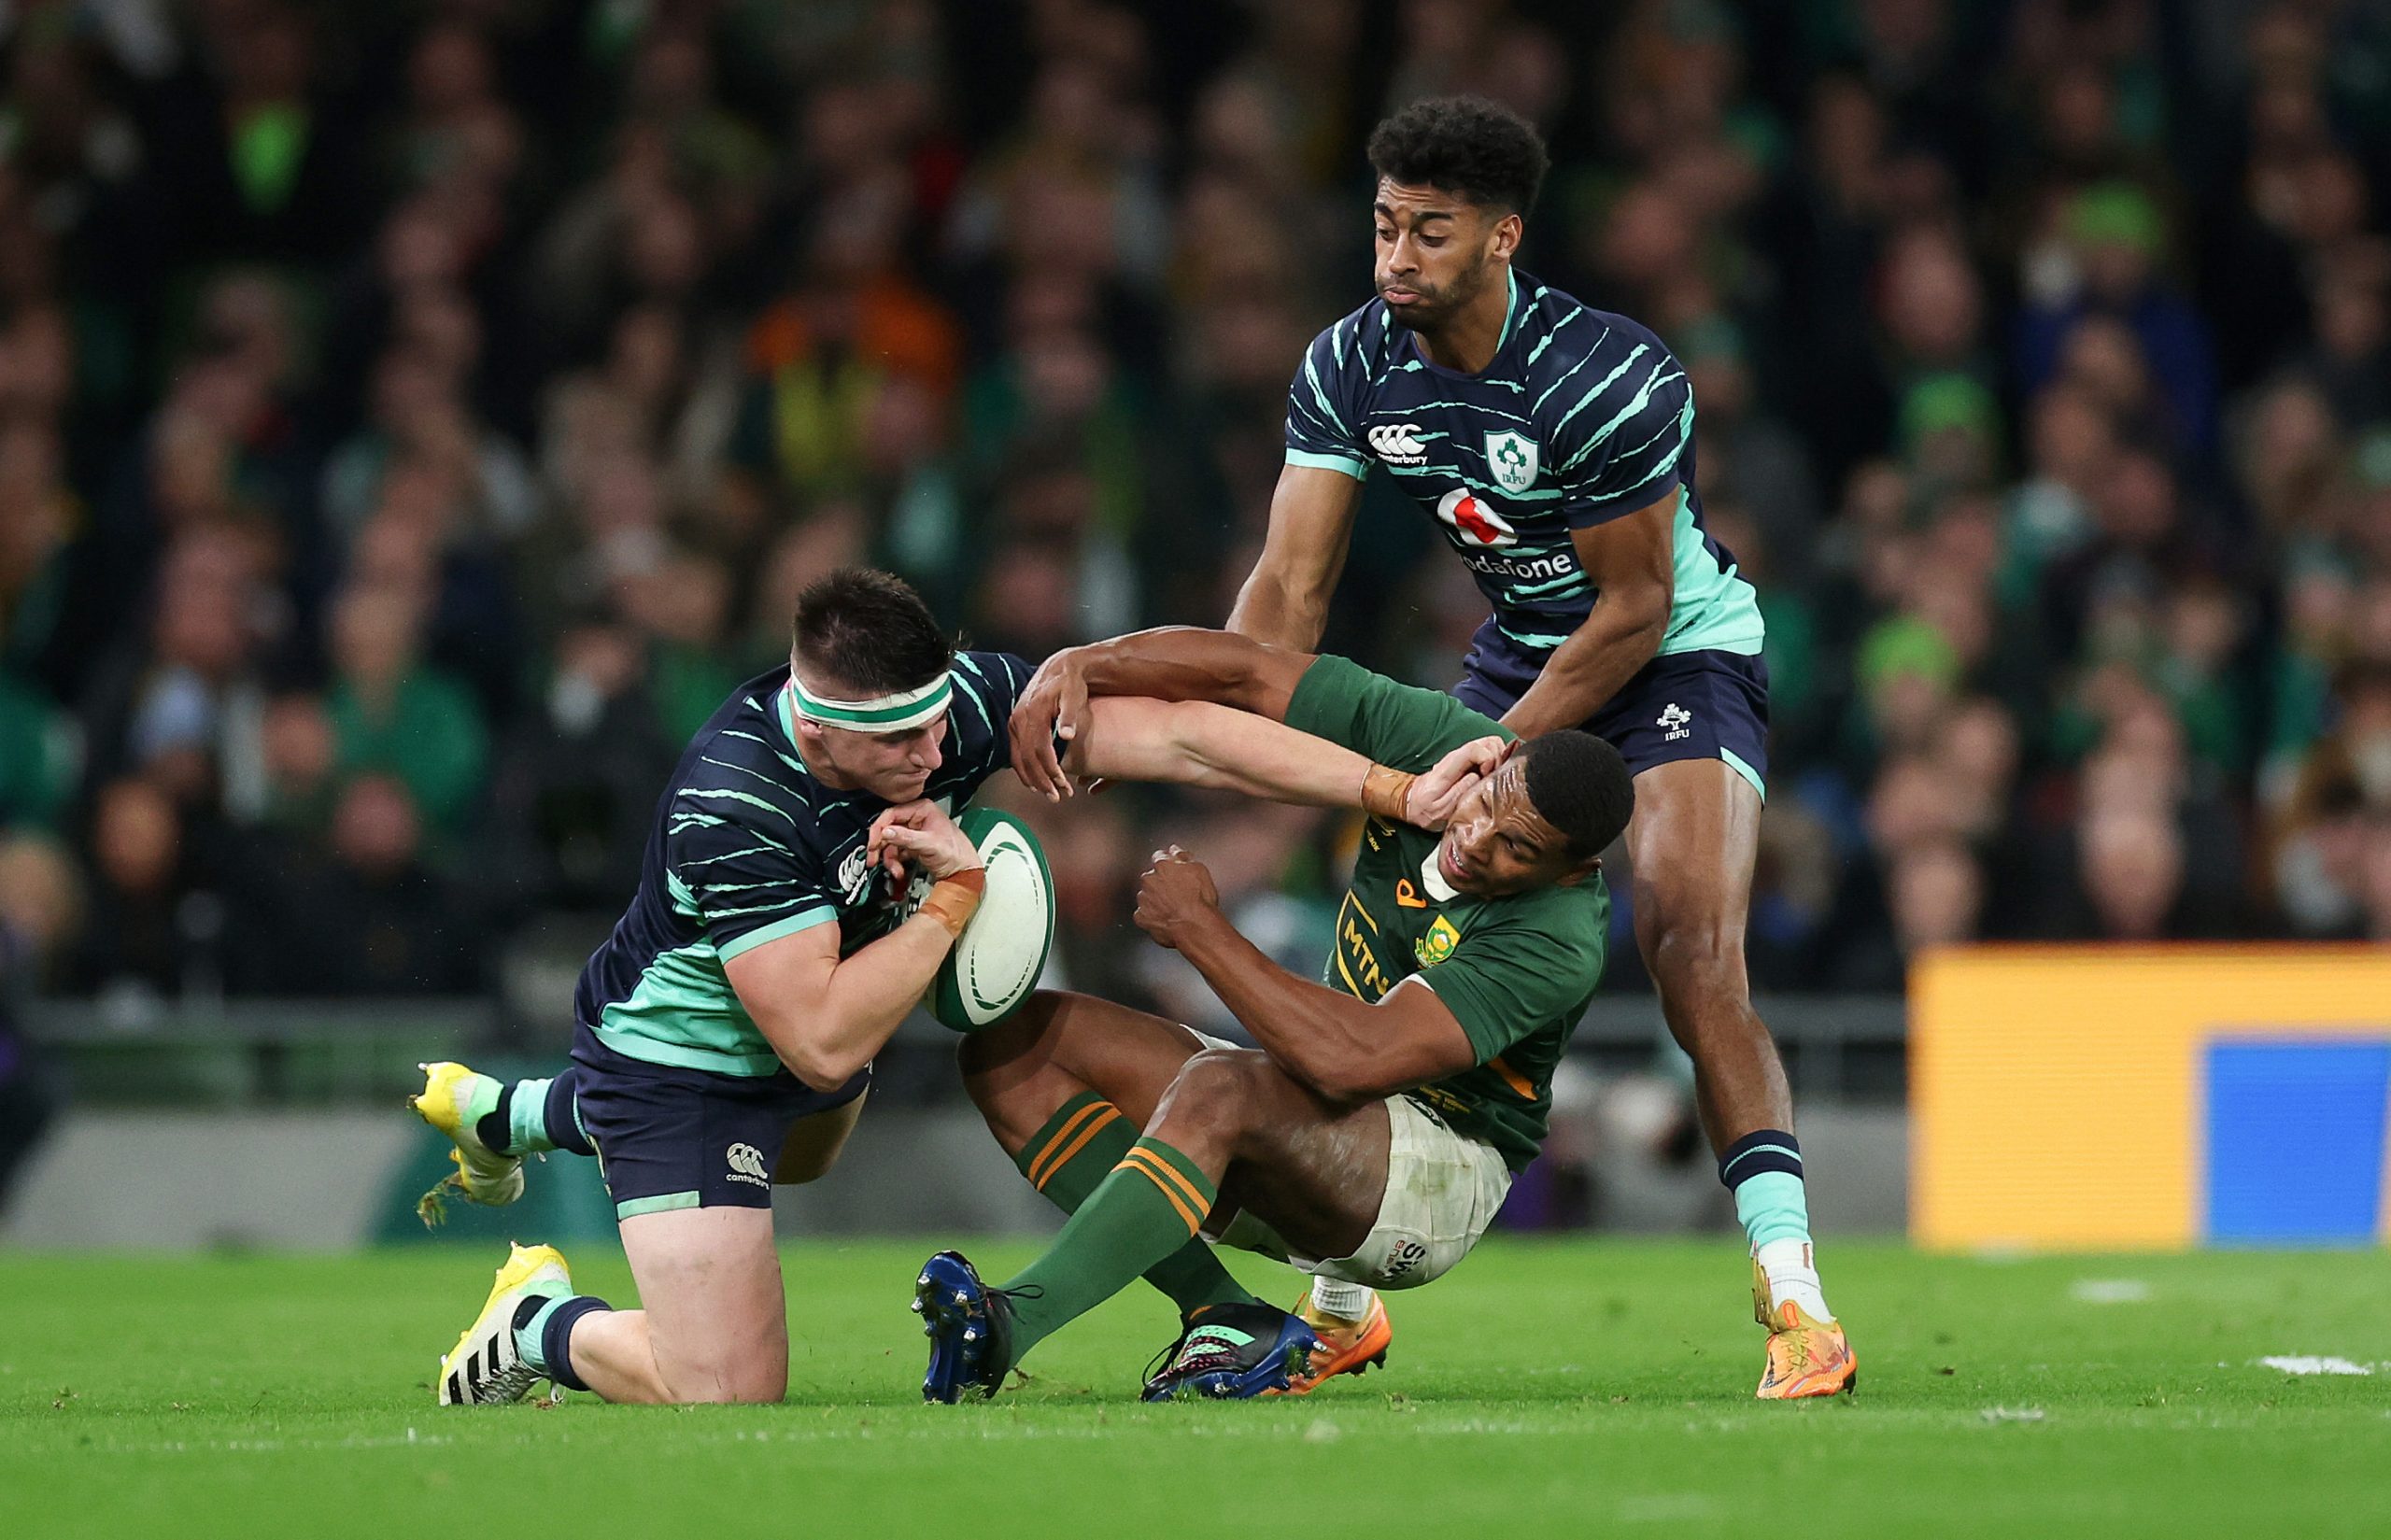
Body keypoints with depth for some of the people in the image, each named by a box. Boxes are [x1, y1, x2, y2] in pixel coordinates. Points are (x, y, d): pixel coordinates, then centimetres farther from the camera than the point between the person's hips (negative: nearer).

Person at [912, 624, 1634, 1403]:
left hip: (1437, 1172, -8)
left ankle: (1010, 1324, -49)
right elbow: (1243, 673, -5)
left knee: (1220, 1087, -37)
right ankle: (1227, 1319, -18)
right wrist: (1075, 667, -21)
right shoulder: (1439, 738, -11)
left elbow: (1352, 1061, -36)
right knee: (1016, 1043, -6)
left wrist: (1201, 931, -26)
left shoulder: (1560, 942, -29)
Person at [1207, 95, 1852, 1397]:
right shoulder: (1351, 367, -10)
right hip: (1519, 653, 6)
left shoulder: (1609, 377, -28)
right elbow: (1291, 581, -12)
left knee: (1692, 955, -25)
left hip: (1679, 655, -6)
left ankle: (1791, 1291, -28)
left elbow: (1634, 608, -22)